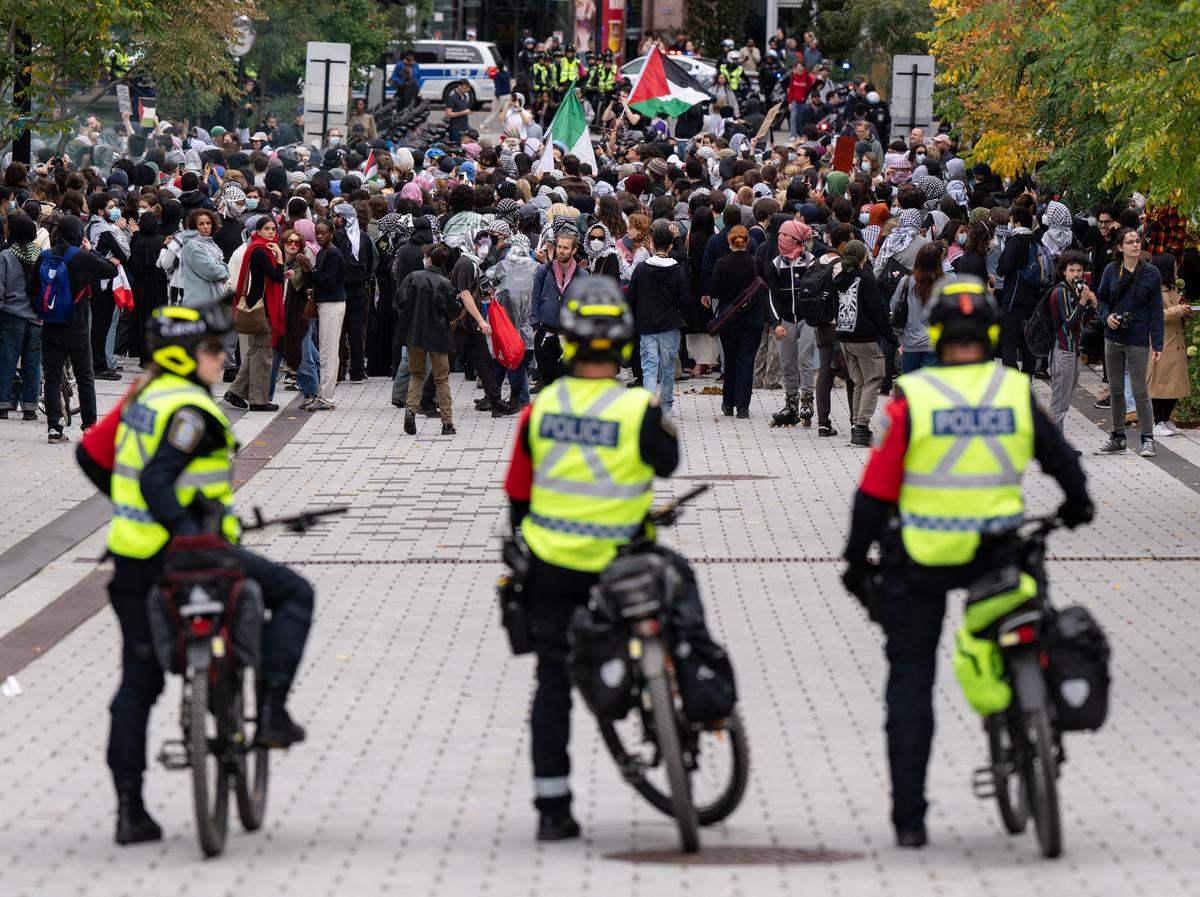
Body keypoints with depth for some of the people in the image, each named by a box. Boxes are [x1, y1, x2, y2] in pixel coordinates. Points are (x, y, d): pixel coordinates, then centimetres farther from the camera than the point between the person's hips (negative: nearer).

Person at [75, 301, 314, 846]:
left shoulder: (141, 397, 11)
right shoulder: (190, 410, -15)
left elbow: (90, 455, 19)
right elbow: (156, 482, -26)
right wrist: (191, 536, -30)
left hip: (132, 557, 9)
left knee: (138, 683, 12)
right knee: (294, 594, 8)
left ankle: (129, 810, 11)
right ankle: (270, 711, -1)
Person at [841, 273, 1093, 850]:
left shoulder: (910, 398, -8)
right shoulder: (1017, 393, -2)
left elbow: (876, 489, -7)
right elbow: (1061, 460, 10)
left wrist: (855, 560, 4)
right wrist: (1077, 504, 31)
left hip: (918, 562, -1)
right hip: (995, 553, 1)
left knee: (910, 680, 8)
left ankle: (909, 817, 6)